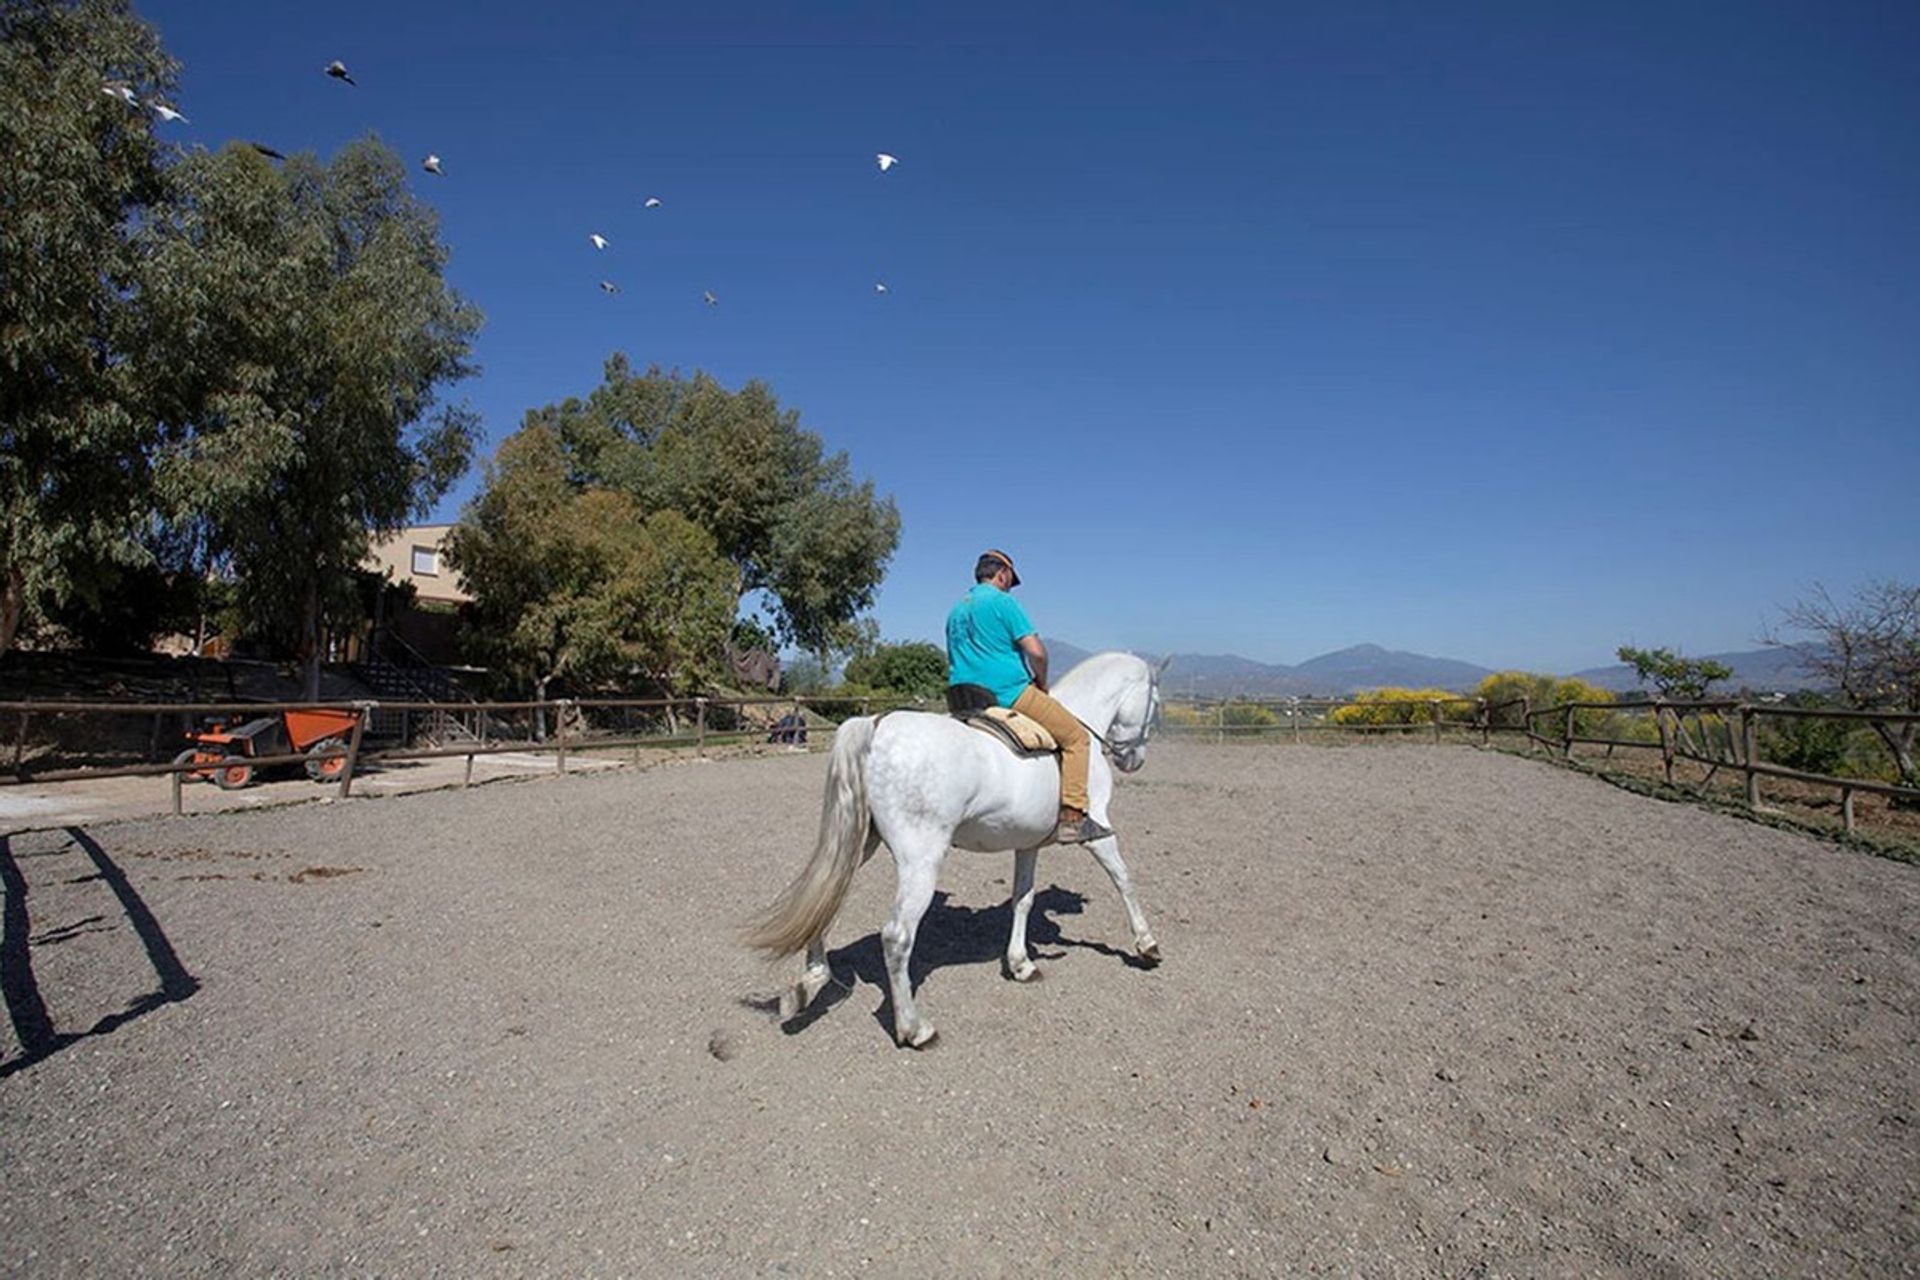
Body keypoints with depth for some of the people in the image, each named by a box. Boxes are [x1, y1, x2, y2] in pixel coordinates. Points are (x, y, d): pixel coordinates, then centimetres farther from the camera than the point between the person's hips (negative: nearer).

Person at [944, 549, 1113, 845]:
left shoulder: (956, 610, 19)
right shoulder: (1003, 601, -6)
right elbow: (1036, 651, -14)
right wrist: (1041, 683, 4)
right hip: (1009, 694, -8)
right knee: (1077, 737, 1)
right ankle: (1072, 818, -7)